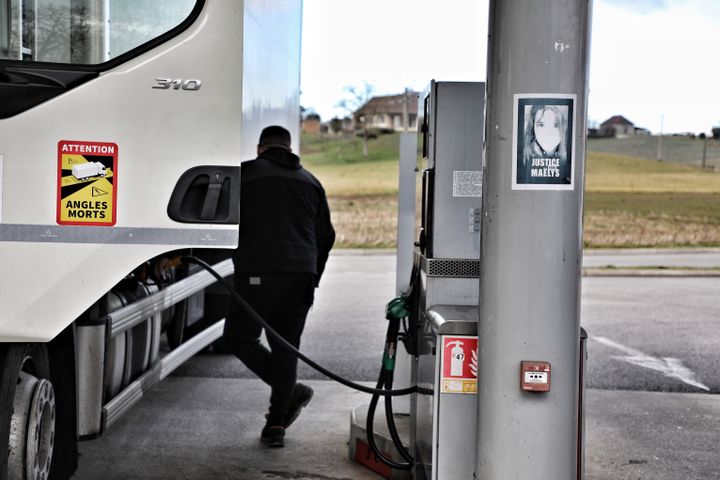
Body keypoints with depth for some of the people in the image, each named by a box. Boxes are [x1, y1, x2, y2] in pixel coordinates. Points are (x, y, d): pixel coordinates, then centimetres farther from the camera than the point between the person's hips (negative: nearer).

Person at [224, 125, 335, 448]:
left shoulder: (245, 174, 5)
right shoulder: (310, 182, 19)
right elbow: (325, 236, 20)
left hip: (258, 274, -4)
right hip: (301, 275, 5)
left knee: (239, 337, 9)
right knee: (285, 346, 10)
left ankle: (291, 391, -4)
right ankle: (276, 426, 8)